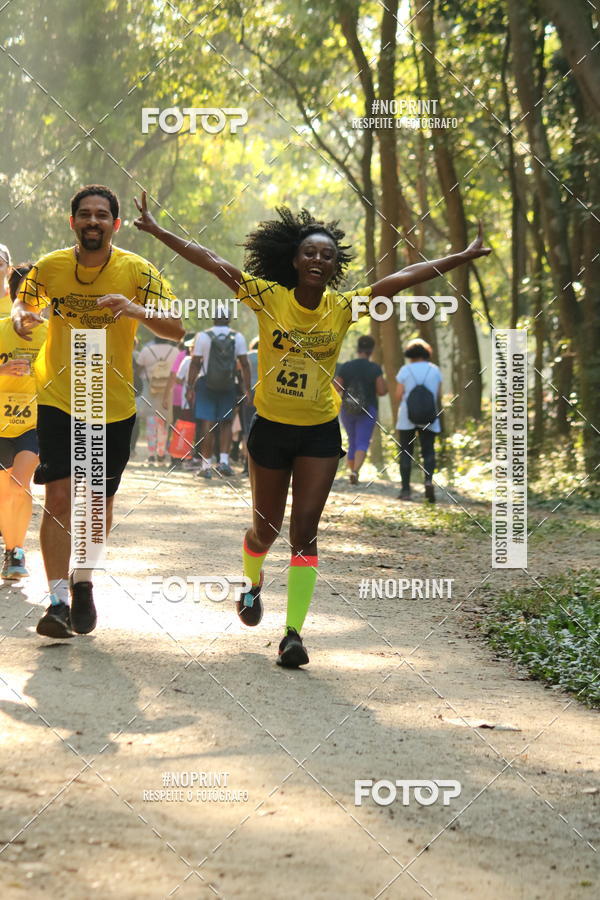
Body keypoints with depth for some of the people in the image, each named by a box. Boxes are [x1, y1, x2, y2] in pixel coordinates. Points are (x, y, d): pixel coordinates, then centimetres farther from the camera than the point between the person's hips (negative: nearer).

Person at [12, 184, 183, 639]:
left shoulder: (138, 271, -8)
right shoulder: (49, 267, -4)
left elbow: (178, 329, -13)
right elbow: (23, 302, 15)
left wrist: (141, 312, -33)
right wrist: (21, 317, -10)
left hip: (115, 407, 1)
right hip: (58, 400, 0)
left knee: (100, 501, 10)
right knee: (59, 496, -14)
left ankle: (83, 583, 34)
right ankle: (58, 599, -12)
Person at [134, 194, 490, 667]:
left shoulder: (343, 307, -7)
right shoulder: (269, 298, -10)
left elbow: (406, 276, -5)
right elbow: (214, 262, -12)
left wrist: (464, 256, -4)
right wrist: (158, 230, -14)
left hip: (320, 433, 0)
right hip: (271, 428, 0)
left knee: (305, 530, -10)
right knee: (266, 527, 14)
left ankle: (293, 633, -10)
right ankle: (253, 582, 48)